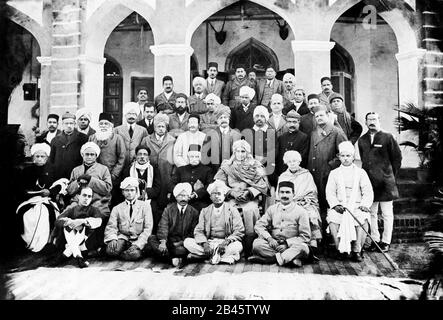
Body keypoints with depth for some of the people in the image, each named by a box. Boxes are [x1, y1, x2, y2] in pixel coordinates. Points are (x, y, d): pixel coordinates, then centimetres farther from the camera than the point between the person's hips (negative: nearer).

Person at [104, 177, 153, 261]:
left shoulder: (145, 206, 6)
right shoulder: (117, 208, 13)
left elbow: (148, 228, -1)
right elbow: (111, 227, 3)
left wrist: (137, 244, -15)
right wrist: (112, 239, -20)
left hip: (138, 239, -2)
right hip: (122, 238, 2)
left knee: (135, 254, -34)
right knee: (111, 250, -30)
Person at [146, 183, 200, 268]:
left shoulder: (194, 212, 5)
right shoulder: (169, 209, 7)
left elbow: (192, 233, 1)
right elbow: (163, 226, -5)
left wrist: (181, 242, -16)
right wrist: (163, 242, -23)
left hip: (183, 243, -3)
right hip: (168, 241, 3)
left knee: (181, 250, -38)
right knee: (151, 239, -26)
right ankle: (173, 259, -32)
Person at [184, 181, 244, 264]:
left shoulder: (232, 210, 5)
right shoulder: (205, 211, 13)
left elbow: (239, 231, -3)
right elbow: (199, 231, 5)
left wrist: (226, 242, -20)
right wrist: (204, 243, -17)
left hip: (225, 243, -3)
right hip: (208, 243, 4)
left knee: (237, 246, -33)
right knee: (187, 241, -20)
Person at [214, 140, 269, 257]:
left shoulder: (255, 166, 11)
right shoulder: (226, 166, 13)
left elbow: (262, 185, 2)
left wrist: (248, 192, -13)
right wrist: (232, 192, -10)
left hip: (250, 199, -1)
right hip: (232, 198, 1)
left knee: (249, 209, -34)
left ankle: (249, 248, -26)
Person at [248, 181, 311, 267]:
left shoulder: (301, 212, 0)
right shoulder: (272, 209, 10)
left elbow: (305, 236, -3)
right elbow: (259, 226, 4)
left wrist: (287, 244, -15)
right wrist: (269, 238, -15)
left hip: (291, 246, -2)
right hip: (273, 244, 2)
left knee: (302, 248, -33)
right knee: (257, 243, -24)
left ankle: (272, 258, -26)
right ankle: (291, 258, -26)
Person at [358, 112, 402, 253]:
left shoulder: (387, 137, -2)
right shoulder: (362, 140, 10)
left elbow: (397, 157, 3)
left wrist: (390, 175, 6)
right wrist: (368, 173, 12)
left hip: (385, 182, -3)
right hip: (369, 181, 4)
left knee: (387, 214, 3)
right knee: (371, 213, 8)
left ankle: (386, 241, 13)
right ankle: (375, 240, 18)